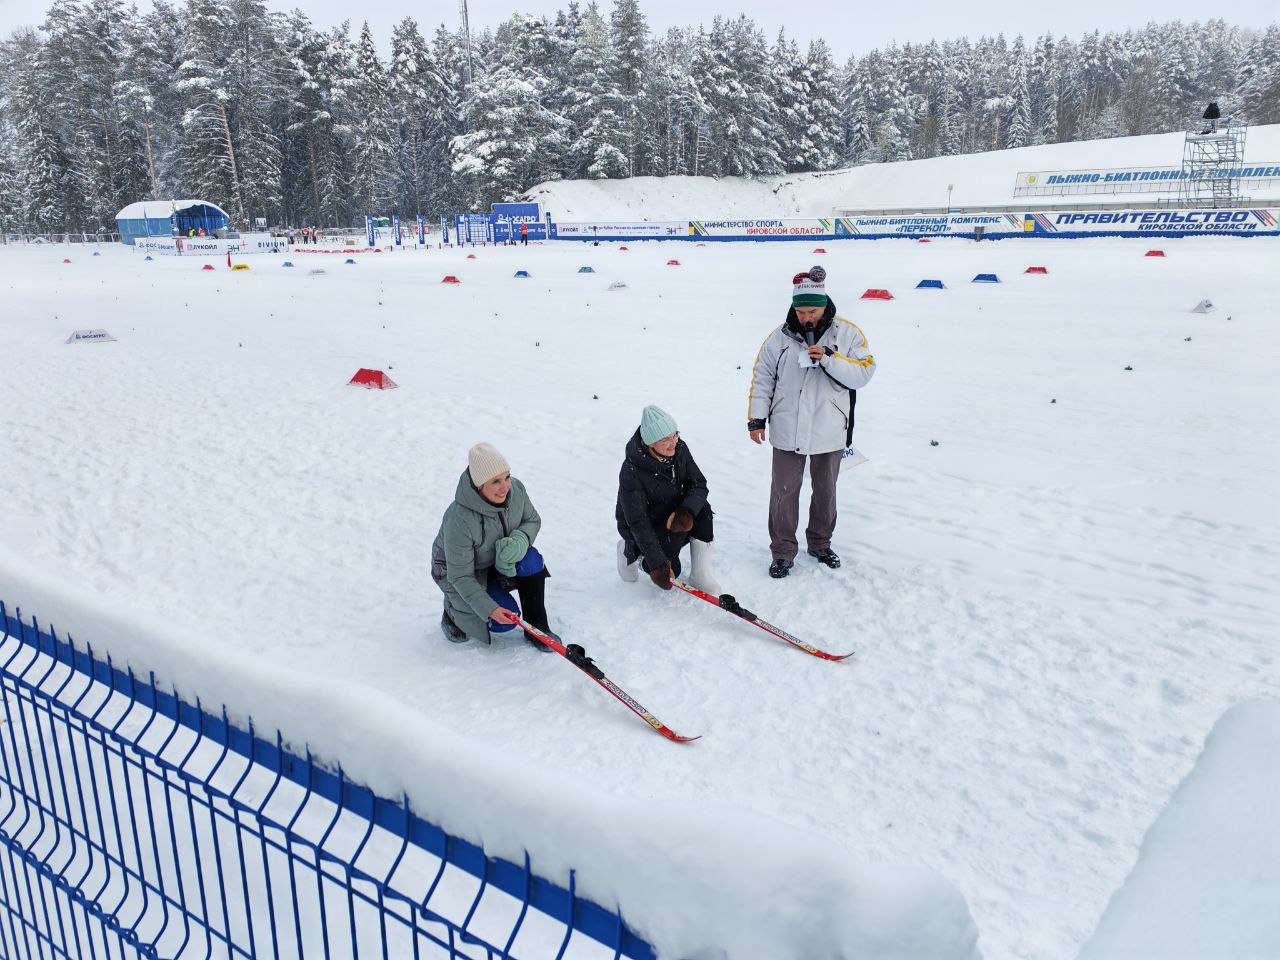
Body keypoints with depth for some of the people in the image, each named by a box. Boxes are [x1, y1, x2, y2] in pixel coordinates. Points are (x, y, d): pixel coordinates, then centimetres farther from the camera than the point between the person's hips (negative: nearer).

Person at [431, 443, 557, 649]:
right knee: (503, 622, -17)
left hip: (499, 560, 5)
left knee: (531, 561, -25)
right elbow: (461, 577, -28)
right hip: (457, 570, -5)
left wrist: (520, 540, -26)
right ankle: (453, 609, 12)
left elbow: (533, 521, -3)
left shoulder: (516, 489, -22)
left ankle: (537, 627, -8)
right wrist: (489, 609, -37)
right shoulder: (460, 521, -37)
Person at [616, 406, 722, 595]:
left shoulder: (679, 449, -16)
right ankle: (630, 551, 12)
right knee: (669, 571, -19)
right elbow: (638, 523, -30)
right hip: (638, 527, -5)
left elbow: (699, 485, -11)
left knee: (702, 510, -24)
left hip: (671, 514, 5)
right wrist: (657, 564, -34)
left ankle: (700, 575, -11)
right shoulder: (631, 472, -31)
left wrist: (686, 512, -33)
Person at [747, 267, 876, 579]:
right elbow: (762, 379, 4)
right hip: (787, 432, 0)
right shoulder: (779, 337, -3)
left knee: (825, 491, 16)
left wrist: (829, 359, -24)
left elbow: (864, 374, -11)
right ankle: (783, 551, 18)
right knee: (784, 492, 5)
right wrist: (756, 418, 2)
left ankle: (820, 543, 35)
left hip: (829, 433, 1)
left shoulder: (847, 334, -5)